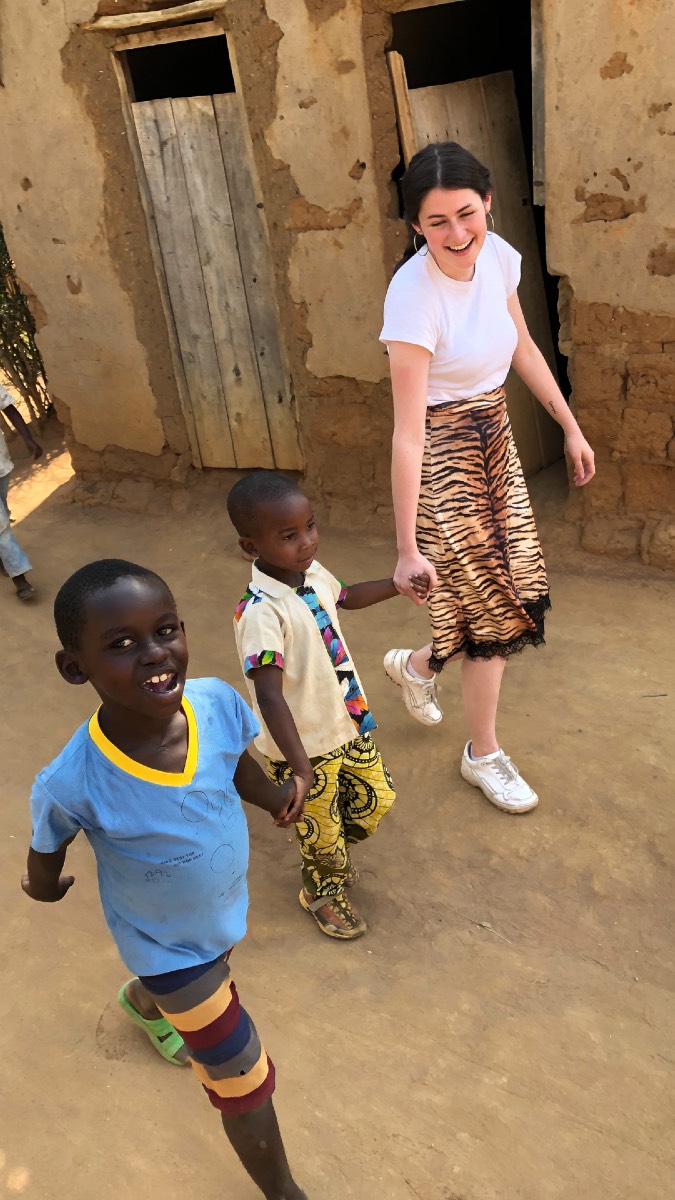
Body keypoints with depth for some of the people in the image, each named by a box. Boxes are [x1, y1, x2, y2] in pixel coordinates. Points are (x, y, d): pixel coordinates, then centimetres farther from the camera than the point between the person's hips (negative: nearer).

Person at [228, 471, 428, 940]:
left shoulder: (313, 572, -7)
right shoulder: (262, 613, -33)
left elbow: (345, 596, 17)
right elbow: (269, 696, -36)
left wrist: (397, 585, 19)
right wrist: (299, 769, -40)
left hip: (349, 723, 7)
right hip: (305, 744, -7)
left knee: (377, 799, 22)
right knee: (321, 829, 17)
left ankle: (336, 851, 53)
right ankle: (324, 893, 50)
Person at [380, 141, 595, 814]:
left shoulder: (498, 255, -5)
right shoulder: (414, 296, -25)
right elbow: (408, 433, -27)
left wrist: (571, 428, 14)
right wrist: (407, 547, -25)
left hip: (496, 438, 7)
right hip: (443, 453, -7)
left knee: (517, 593, 13)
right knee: (490, 606, 3)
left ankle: (416, 665, 41)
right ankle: (483, 755, 27)